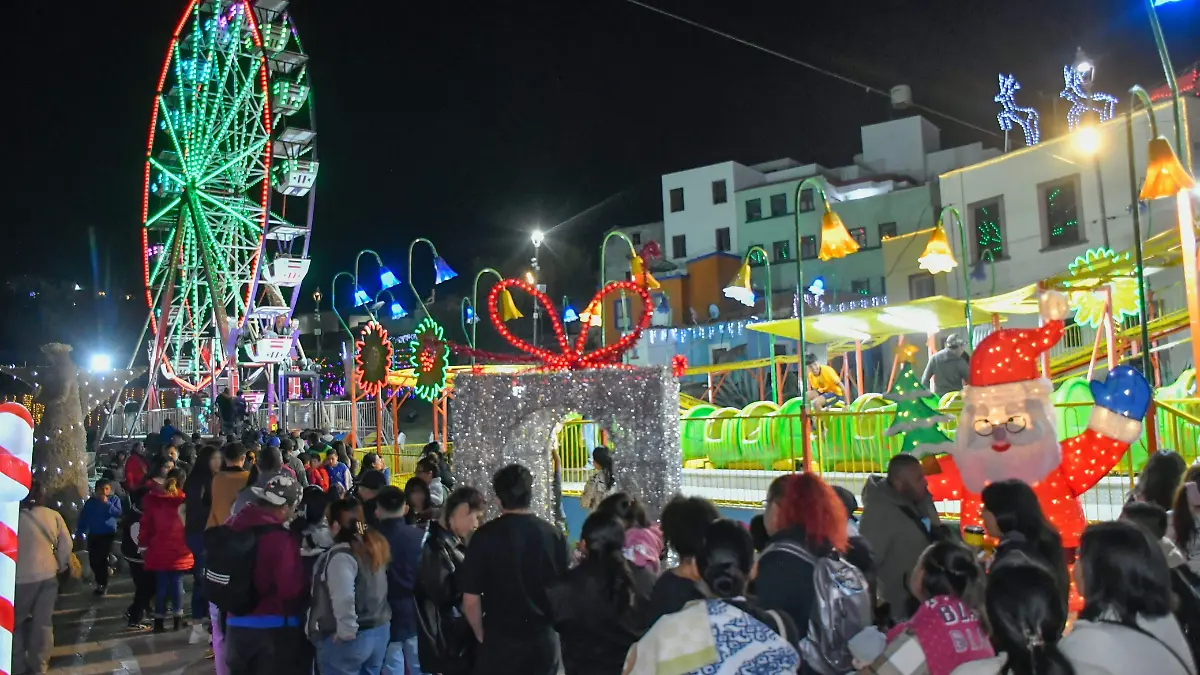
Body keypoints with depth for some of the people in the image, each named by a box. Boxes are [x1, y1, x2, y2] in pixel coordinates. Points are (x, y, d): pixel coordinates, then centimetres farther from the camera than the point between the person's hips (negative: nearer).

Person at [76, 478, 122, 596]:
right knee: (93, 560, 7)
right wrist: (80, 532, -2)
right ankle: (101, 582, 27)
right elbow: (83, 518, 6)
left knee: (102, 559, -10)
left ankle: (102, 584, 4)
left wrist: (107, 503, -20)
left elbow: (118, 513, -16)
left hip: (108, 534, -4)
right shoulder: (90, 502, 5)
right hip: (93, 535, 4)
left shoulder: (114, 499, -2)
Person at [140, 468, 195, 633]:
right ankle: (178, 619, 10)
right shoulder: (184, 500, -9)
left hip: (158, 550, 2)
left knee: (161, 585, 9)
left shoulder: (152, 499, 0)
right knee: (177, 583, 7)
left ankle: (159, 621, 11)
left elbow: (146, 524, 4)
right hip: (179, 550, -2)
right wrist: (188, 542, 9)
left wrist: (144, 542, 15)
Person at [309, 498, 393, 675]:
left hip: (350, 639, -8)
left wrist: (347, 632, -20)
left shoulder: (341, 555, -20)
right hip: (379, 631, 8)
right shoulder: (375, 545, 6)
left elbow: (344, 600, -29)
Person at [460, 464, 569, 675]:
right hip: (545, 639, 3)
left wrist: (482, 635, 6)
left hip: (500, 640, -2)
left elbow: (470, 600, -10)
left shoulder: (486, 535, -12)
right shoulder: (554, 535, -4)